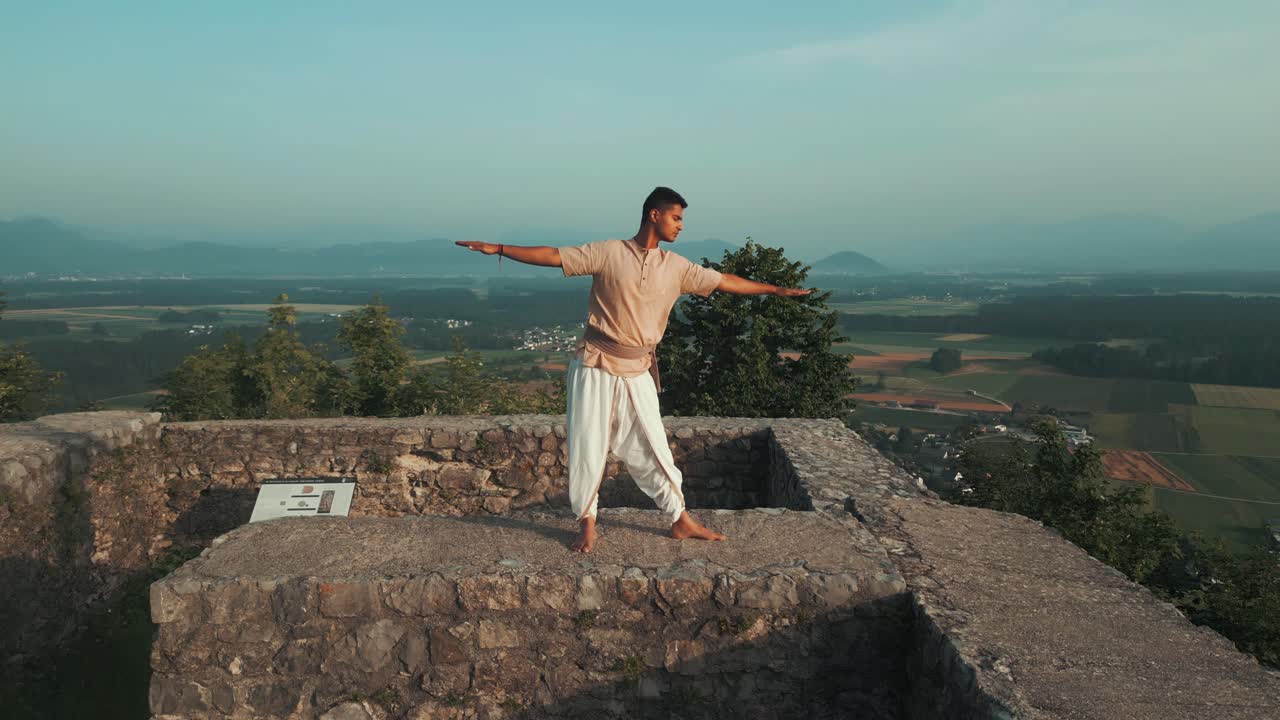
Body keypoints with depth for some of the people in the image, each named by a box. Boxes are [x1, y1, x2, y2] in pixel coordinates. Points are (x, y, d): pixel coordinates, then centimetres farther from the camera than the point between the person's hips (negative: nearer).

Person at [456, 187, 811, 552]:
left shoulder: (676, 267, 6)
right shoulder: (608, 252, -6)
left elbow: (724, 281, 10)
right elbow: (553, 256, -8)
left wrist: (776, 290, 11)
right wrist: (498, 248, -13)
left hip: (637, 372, 3)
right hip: (596, 365, -2)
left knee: (652, 448, 6)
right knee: (587, 446, 3)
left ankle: (681, 521, 18)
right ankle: (587, 523, 19)